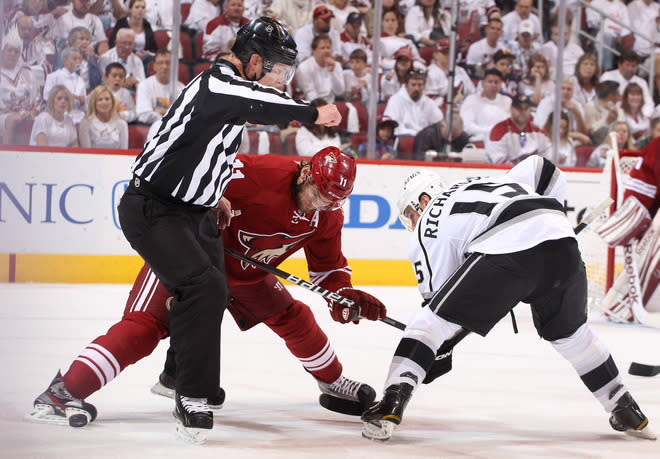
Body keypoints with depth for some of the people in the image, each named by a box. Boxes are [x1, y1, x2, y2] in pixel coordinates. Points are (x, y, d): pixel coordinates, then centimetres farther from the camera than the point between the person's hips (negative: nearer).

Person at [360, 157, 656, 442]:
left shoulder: (429, 226, 22)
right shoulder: (484, 184, 39)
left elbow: (436, 296, 15)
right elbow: (544, 170, 36)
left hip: (506, 251, -6)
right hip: (560, 236, 6)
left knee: (431, 320, 5)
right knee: (568, 330, 30)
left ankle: (391, 404, -10)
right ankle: (627, 412, 35)